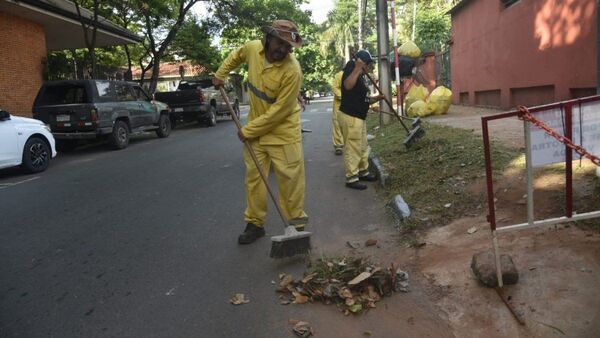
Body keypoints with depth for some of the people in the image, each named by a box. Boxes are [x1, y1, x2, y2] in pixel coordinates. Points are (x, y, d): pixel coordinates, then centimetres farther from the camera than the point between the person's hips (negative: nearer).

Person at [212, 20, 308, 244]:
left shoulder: (292, 71, -24)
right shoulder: (252, 48, -6)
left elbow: (279, 112, -23)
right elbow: (236, 55, 22)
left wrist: (248, 130, -17)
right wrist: (220, 74, 17)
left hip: (283, 132, -5)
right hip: (255, 128, 6)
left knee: (290, 180, -3)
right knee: (253, 177, 10)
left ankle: (297, 224, 13)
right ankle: (255, 224, 23)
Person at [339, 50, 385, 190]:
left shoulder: (361, 76, 17)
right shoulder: (351, 71, -13)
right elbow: (348, 86, -37)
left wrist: (376, 98, 8)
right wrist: (357, 68, -36)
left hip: (359, 117, 11)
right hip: (350, 117, -11)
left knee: (363, 147, 19)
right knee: (353, 149, -5)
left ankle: (363, 172, 32)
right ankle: (351, 179, 2)